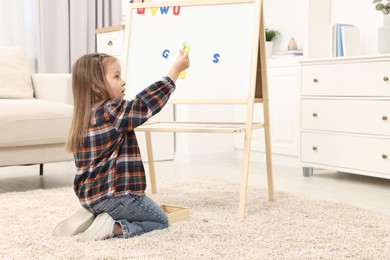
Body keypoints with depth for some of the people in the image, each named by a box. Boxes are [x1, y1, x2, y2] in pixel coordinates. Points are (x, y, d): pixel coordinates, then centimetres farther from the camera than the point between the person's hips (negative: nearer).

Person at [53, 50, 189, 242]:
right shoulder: (113, 112, -18)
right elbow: (146, 102, -17)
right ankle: (115, 228, -11)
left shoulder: (84, 116, 8)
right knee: (160, 221, 11)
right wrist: (176, 69, -13)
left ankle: (91, 217, 7)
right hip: (116, 195, -8)